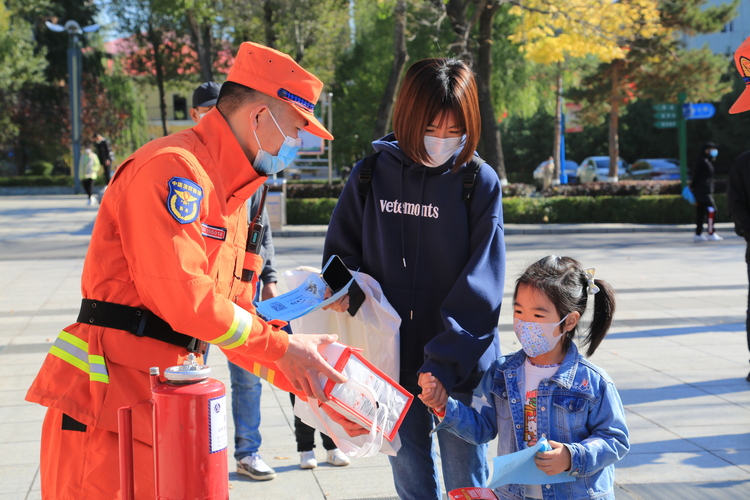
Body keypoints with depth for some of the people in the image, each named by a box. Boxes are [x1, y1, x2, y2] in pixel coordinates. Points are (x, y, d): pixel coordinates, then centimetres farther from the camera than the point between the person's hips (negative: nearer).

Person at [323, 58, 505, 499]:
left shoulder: (480, 182, -7)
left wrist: (445, 362, -19)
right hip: (392, 360, 3)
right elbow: (342, 246, 12)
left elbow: (481, 283, -12)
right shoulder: (372, 174, 0)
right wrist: (347, 288, -11)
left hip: (459, 364, -2)